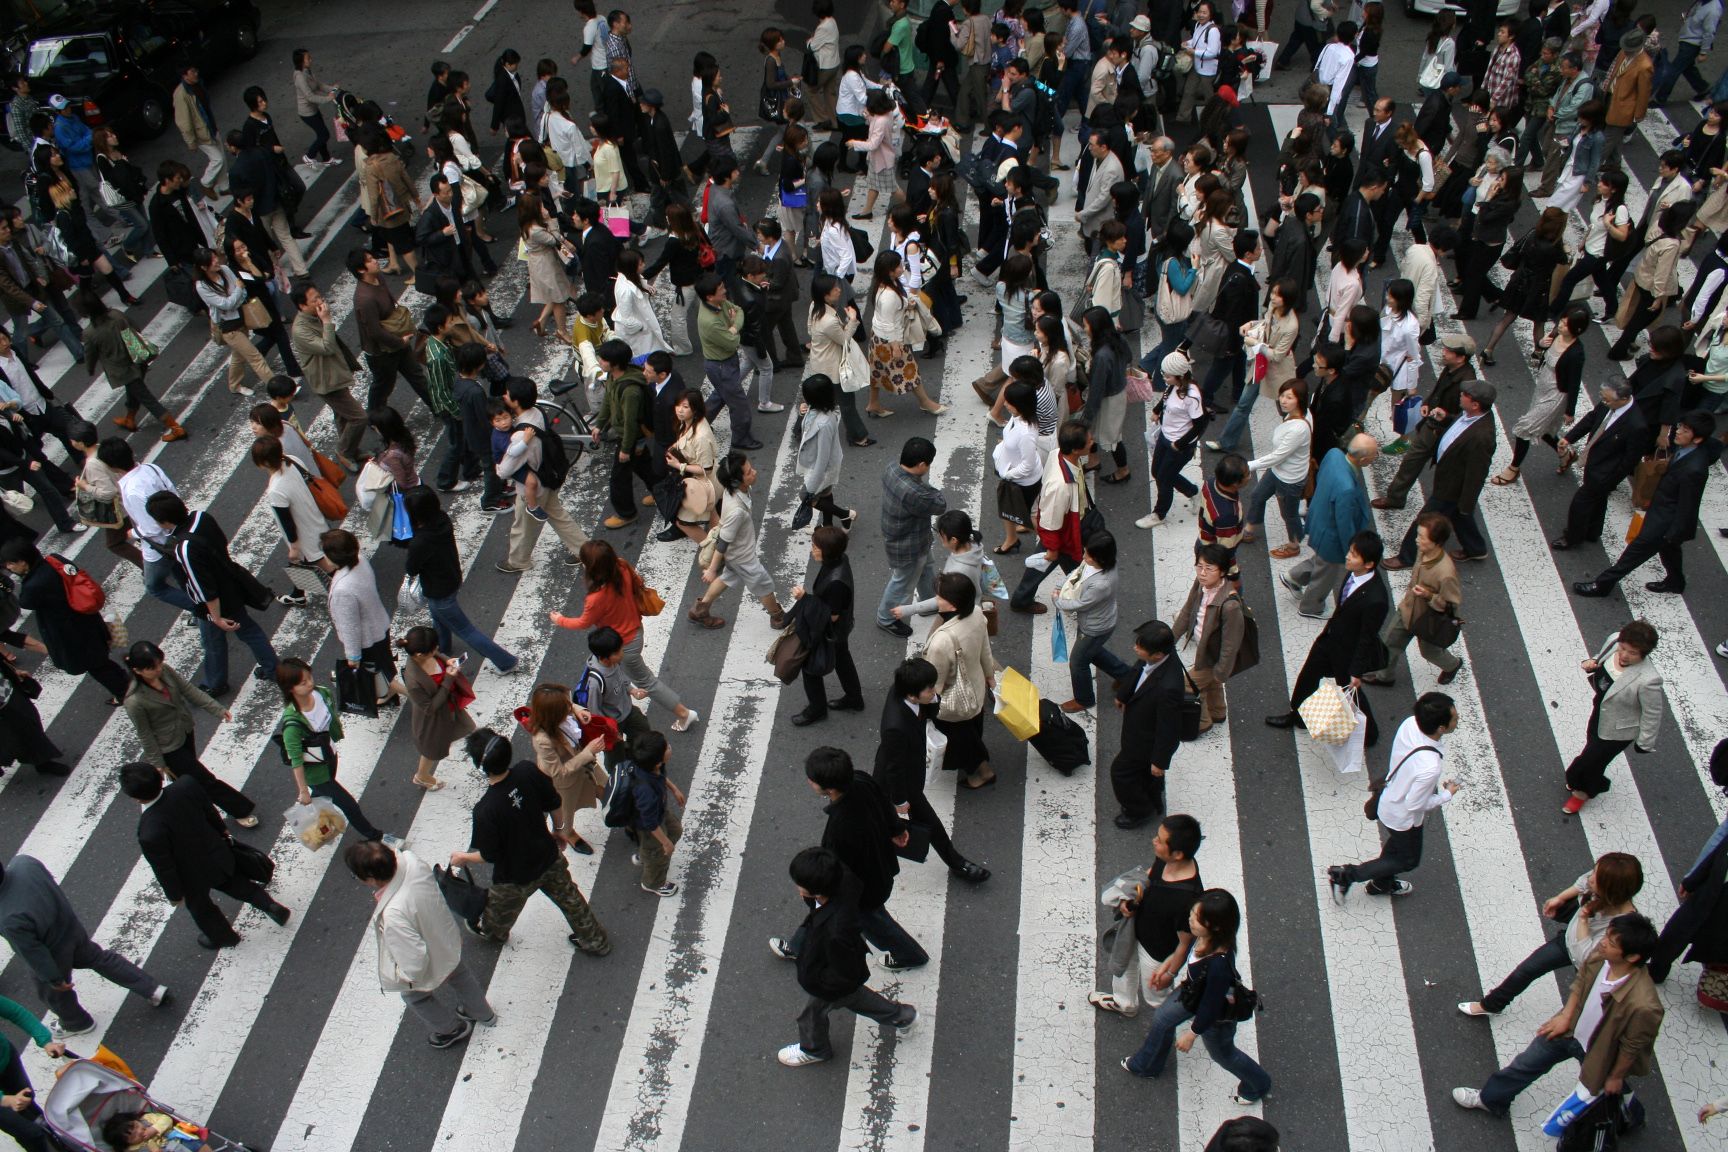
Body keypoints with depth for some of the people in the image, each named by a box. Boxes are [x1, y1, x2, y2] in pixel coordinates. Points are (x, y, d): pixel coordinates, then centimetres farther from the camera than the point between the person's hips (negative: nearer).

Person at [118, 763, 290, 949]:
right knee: (236, 884, 33)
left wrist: (174, 895, -3)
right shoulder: (187, 785, -29)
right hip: (218, 855, 3)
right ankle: (272, 906, 46)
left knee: (199, 906, 30)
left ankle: (223, 936, 55)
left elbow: (164, 869, -23)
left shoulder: (150, 834, -41)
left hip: (194, 877, -3)